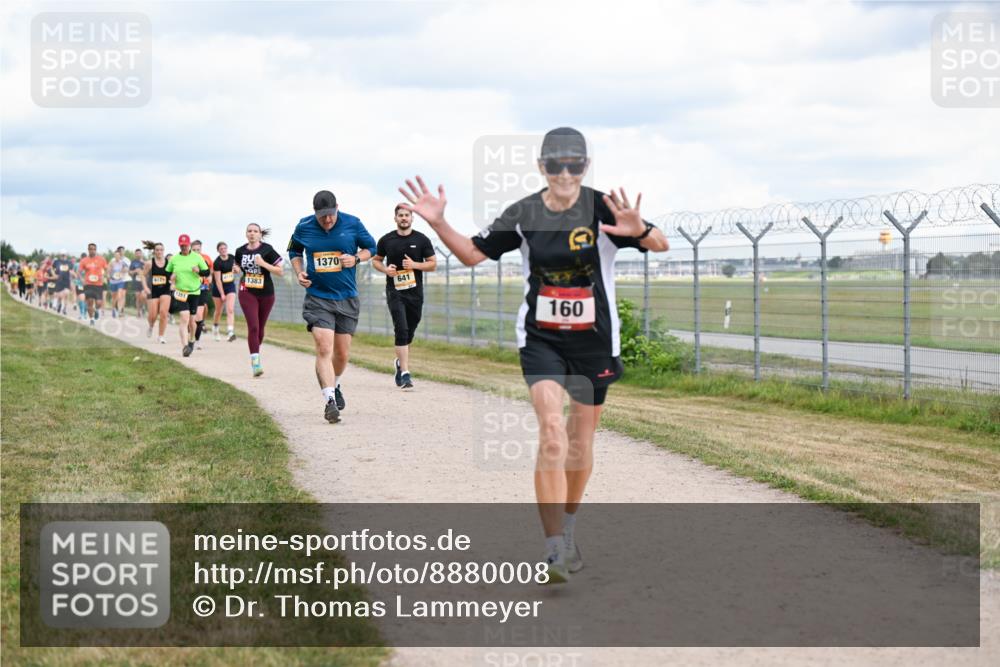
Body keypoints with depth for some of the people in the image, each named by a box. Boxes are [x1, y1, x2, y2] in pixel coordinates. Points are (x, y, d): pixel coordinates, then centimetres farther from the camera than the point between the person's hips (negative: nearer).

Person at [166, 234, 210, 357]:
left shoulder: (197, 257, 1)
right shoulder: (174, 259, 4)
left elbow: (207, 272, 4)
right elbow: (167, 272, 16)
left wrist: (199, 271, -16)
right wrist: (171, 277, -6)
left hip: (194, 292, 1)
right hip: (179, 292, -1)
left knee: (191, 320, 10)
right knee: (184, 318, -17)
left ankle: (191, 340, 36)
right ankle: (185, 346, -24)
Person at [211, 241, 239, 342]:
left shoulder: (232, 258, -2)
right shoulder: (217, 263, -17)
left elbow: (236, 269, 17)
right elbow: (217, 280, -17)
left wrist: (236, 269, -8)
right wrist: (222, 294, -18)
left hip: (230, 286, 3)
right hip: (219, 287, -3)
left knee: (230, 310, -13)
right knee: (219, 310, 11)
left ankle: (230, 332, -23)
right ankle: (215, 328, 38)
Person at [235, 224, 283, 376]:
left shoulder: (267, 250, -7)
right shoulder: (240, 251, 4)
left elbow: (281, 271, -10)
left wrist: (263, 263, -20)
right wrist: (236, 269, 3)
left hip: (266, 294, 0)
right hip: (247, 293, 0)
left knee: (260, 328, 11)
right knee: (253, 326, -14)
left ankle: (256, 355, 33)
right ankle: (255, 362, -18)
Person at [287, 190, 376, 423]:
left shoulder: (352, 224, -4)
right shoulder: (304, 227, -1)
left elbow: (371, 247, 10)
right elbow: (294, 250, 18)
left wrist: (356, 259, -10)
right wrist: (299, 272, 1)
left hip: (347, 299, 1)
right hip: (317, 297, -1)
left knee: (342, 353, 10)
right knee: (324, 348, -18)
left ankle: (334, 386, 39)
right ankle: (329, 400, -22)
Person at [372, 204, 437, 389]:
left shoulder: (422, 240, 2)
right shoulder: (386, 240, 3)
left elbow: (433, 264, 4)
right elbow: (375, 260, 15)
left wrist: (414, 265, -14)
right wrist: (385, 269, -7)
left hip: (415, 292, 2)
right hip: (395, 291, -2)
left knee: (409, 332, 11)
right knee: (401, 330, -14)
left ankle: (400, 362, 38)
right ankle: (405, 374, -16)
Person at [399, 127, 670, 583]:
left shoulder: (603, 210, -12)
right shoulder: (523, 214, -4)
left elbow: (660, 244, -20)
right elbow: (473, 254, 8)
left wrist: (639, 231, -42)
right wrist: (438, 224, -8)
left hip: (594, 341, 0)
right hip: (540, 340, 0)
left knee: (580, 440, 13)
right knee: (551, 433, -18)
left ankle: (568, 526, 39)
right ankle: (555, 551, -20)